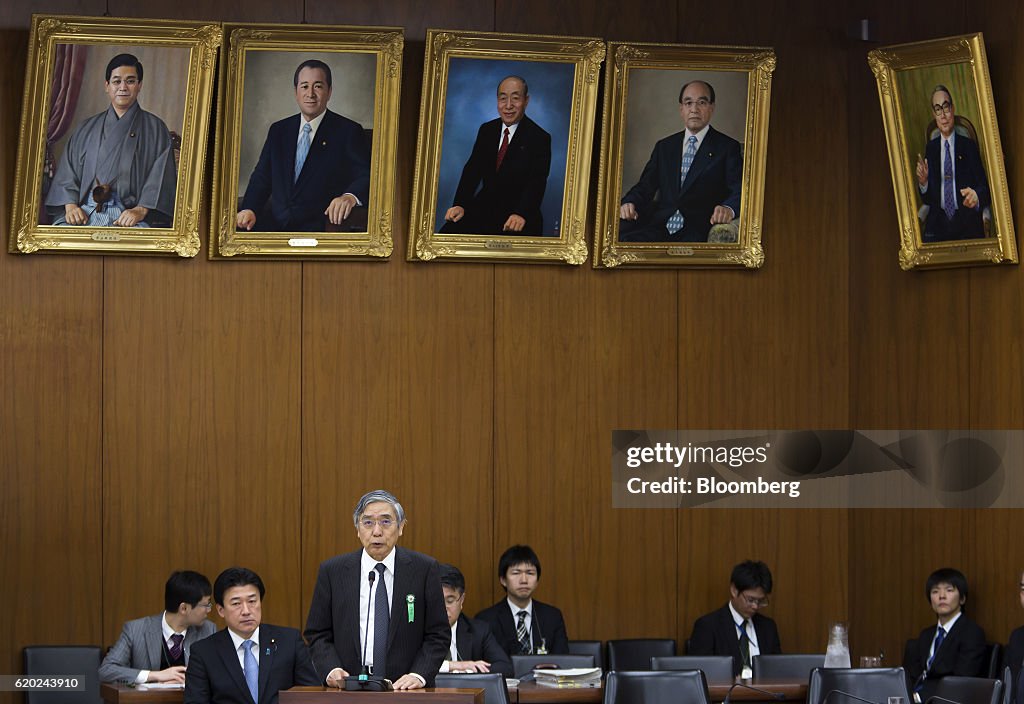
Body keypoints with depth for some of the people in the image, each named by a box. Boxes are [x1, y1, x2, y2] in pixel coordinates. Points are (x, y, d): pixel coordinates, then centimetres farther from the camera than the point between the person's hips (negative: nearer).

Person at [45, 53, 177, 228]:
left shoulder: (155, 129, 12)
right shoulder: (87, 128, 22)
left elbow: (161, 175, 0)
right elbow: (67, 172, 15)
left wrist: (141, 210, -15)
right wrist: (70, 205, -4)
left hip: (129, 214, -2)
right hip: (86, 212, 2)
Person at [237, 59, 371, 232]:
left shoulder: (348, 132, 3)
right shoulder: (278, 130, 18)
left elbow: (367, 175, -7)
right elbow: (261, 177, 16)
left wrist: (350, 197, -30)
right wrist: (249, 209, -5)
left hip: (319, 228, -4)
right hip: (276, 223, 4)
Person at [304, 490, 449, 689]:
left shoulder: (424, 569, 4)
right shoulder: (332, 571, 7)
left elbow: (438, 634, 4)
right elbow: (318, 635, 10)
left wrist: (418, 675, -10)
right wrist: (332, 670, -8)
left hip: (404, 689, -2)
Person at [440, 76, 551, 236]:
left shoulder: (540, 138, -5)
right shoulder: (486, 130, 12)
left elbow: (537, 182, -14)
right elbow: (472, 169, 5)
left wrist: (521, 214, -32)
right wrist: (460, 205, -12)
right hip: (484, 208, 4)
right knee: (448, 232, -20)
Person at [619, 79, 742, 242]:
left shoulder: (727, 147, 8)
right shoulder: (664, 147, 22)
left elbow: (739, 191, -4)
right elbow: (645, 185, 16)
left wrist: (728, 208, -29)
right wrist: (629, 203, -8)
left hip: (695, 233, -3)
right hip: (659, 227, 3)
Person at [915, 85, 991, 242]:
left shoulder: (969, 146, 5)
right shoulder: (931, 148, 14)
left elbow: (984, 186, 1)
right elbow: (927, 199, 14)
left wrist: (977, 196, -22)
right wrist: (923, 183, -8)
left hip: (967, 225, -2)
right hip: (938, 226, 2)